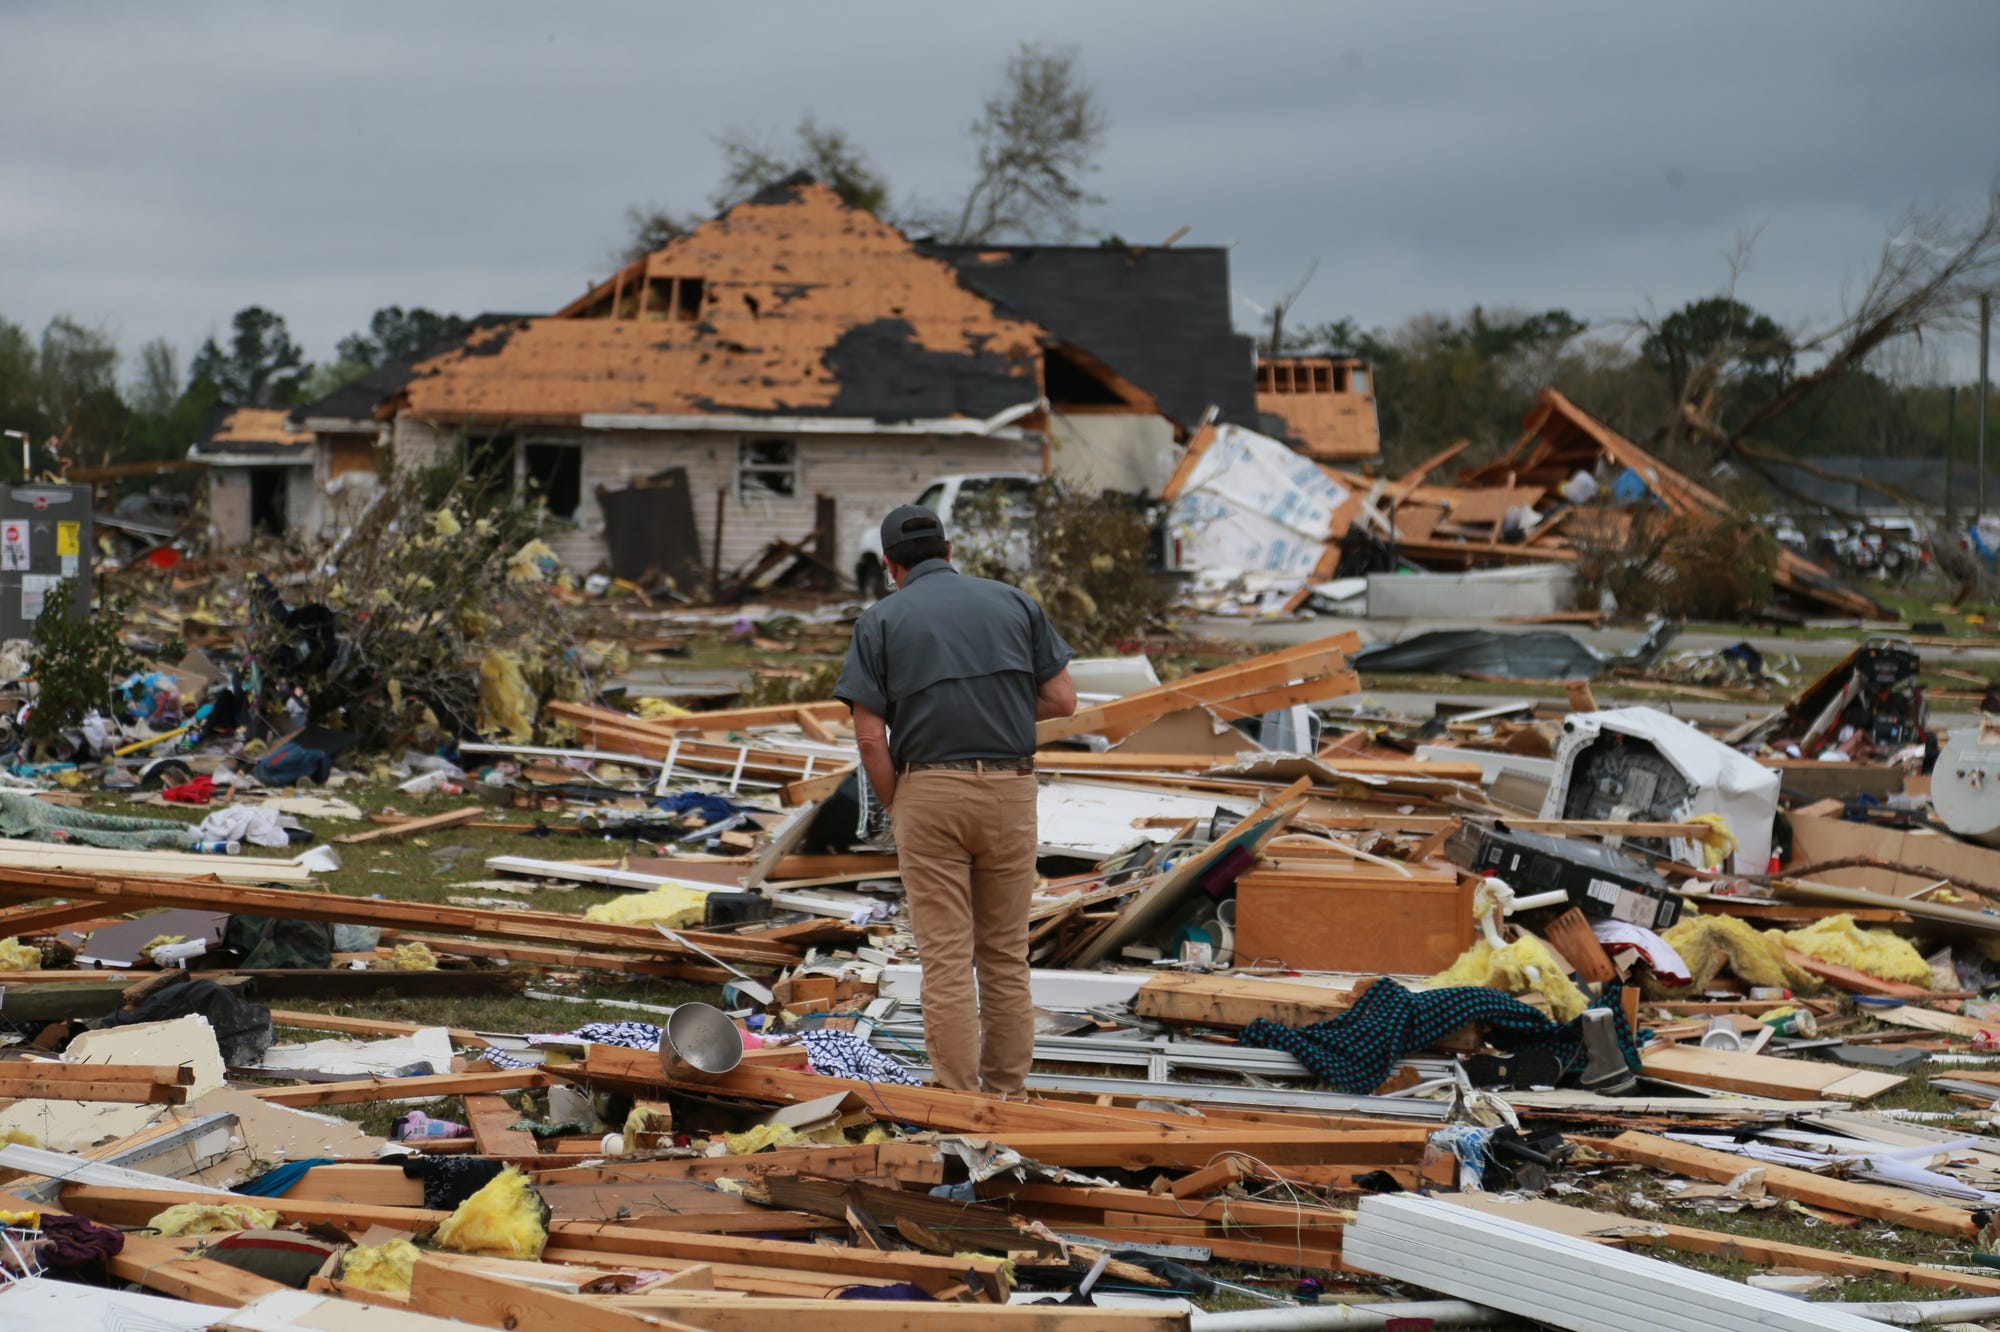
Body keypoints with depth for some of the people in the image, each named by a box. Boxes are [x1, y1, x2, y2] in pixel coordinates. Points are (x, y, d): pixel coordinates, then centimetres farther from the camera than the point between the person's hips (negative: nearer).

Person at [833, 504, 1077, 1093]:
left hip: (930, 791, -2)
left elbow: (870, 735, -5)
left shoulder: (881, 620, 1)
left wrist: (896, 810, 8)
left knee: (947, 958, -1)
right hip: (1011, 788, 2)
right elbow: (1062, 700, 6)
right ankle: (1006, 1093, 16)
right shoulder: (1013, 602, 8)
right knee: (1006, 954, 12)